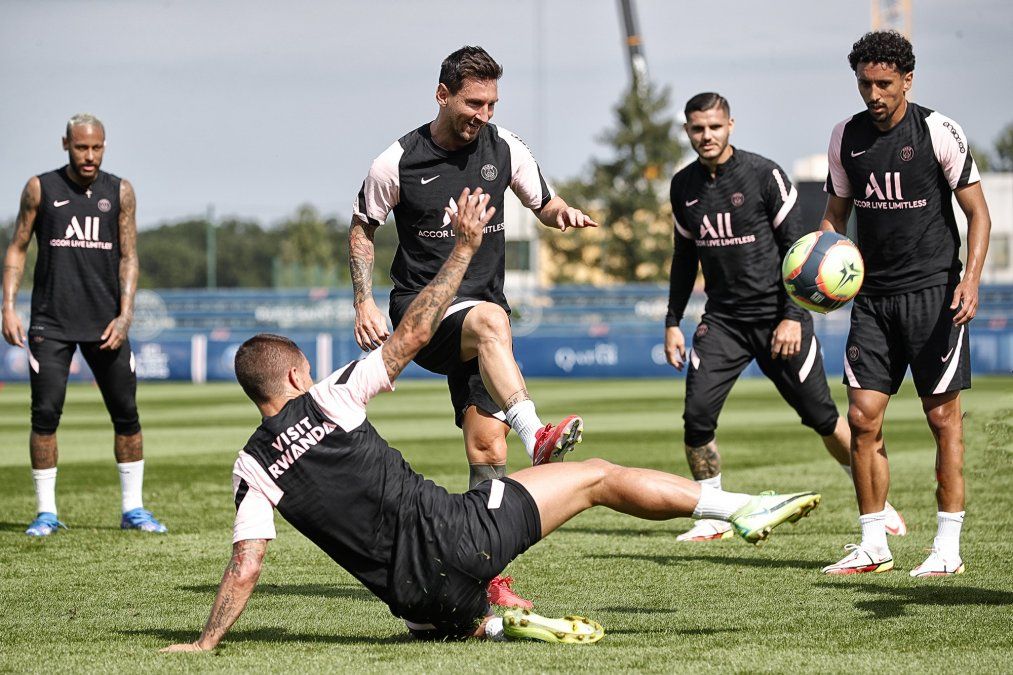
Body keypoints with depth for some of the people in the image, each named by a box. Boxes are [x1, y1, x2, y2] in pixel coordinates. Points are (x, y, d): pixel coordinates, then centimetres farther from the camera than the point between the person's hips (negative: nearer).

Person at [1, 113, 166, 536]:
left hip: (105, 322, 2)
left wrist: (124, 314, -7)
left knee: (126, 414, 1)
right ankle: (46, 512, 2)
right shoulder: (41, 189, 2)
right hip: (51, 322, -1)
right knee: (45, 414, -6)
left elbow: (128, 256, 4)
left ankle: (133, 508, 12)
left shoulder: (119, 192, 5)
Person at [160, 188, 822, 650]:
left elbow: (244, 570, -2)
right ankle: (741, 508, 5)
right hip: (454, 536, -3)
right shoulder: (328, 399, -2)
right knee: (596, 476, 7)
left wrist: (205, 644, 6)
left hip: (416, 595, 4)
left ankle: (494, 621, 5)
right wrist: (466, 247, 9)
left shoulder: (253, 470, 5)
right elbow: (412, 336, 3)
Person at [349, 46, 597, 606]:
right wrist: (364, 304, -3)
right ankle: (535, 436, -57)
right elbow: (361, 230, 8)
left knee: (487, 451, -3)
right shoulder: (398, 163, -6)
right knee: (490, 320, -39)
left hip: (481, 305, 4)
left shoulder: (505, 149, 3)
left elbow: (543, 205, 17)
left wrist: (563, 213, -8)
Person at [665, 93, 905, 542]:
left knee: (822, 418, 0)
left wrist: (792, 317, -13)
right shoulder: (684, 186, 6)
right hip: (722, 319, 4)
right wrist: (672, 322, 12)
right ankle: (713, 519, 3)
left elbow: (796, 247, -7)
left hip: (777, 317, -4)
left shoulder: (763, 175, -9)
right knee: (697, 417, -12)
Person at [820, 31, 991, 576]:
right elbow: (836, 214, 16)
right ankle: (873, 546, 7)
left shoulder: (938, 132, -7)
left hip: (933, 290, -4)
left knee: (942, 415, -2)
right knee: (862, 416, -1)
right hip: (872, 295, 4)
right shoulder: (845, 138, 5)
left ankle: (948, 546, 5)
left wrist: (970, 280, -18)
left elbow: (978, 212, -5)